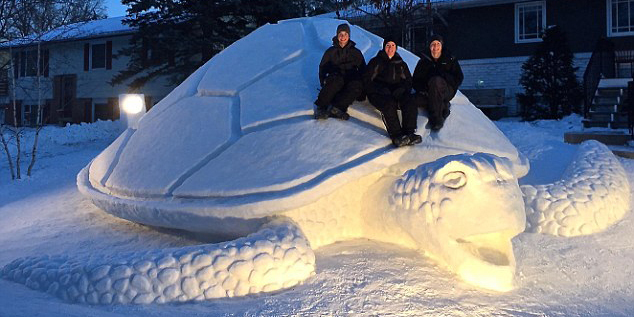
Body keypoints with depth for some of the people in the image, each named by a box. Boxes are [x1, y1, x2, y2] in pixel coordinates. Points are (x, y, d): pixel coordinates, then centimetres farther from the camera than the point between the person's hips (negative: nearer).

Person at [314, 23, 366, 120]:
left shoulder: (356, 52, 17)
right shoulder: (331, 51, 15)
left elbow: (363, 70, 17)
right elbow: (322, 68, 14)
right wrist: (323, 82, -3)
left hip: (350, 82, 1)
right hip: (334, 79, -1)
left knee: (358, 85, -35)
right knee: (337, 80, -39)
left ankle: (337, 107, -43)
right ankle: (320, 106, -39)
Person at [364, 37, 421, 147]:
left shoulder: (401, 63, 26)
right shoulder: (376, 62, 15)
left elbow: (408, 80, 20)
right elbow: (367, 80, 5)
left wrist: (402, 89, -5)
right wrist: (380, 90, -13)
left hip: (397, 93, 3)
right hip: (379, 94, -3)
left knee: (410, 102, -30)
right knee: (389, 104, -37)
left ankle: (409, 133, -43)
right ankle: (396, 135, -48)